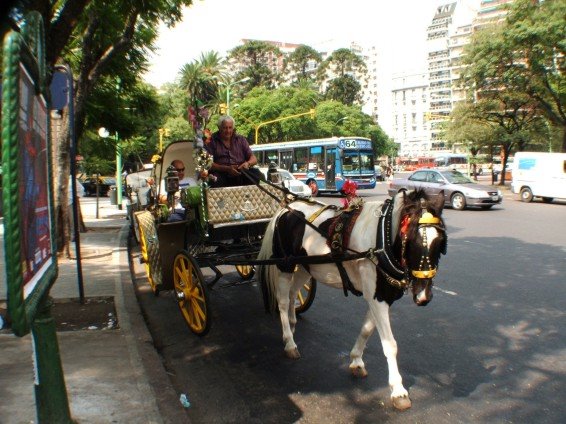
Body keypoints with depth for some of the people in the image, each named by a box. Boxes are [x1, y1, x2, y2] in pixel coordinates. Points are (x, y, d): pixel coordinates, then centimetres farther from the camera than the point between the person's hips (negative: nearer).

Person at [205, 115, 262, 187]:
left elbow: (254, 159, 15)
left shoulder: (241, 139, 18)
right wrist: (227, 168, -18)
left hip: (241, 172, 3)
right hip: (221, 173, -3)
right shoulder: (211, 141, 7)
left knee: (257, 174, -25)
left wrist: (247, 163, -10)